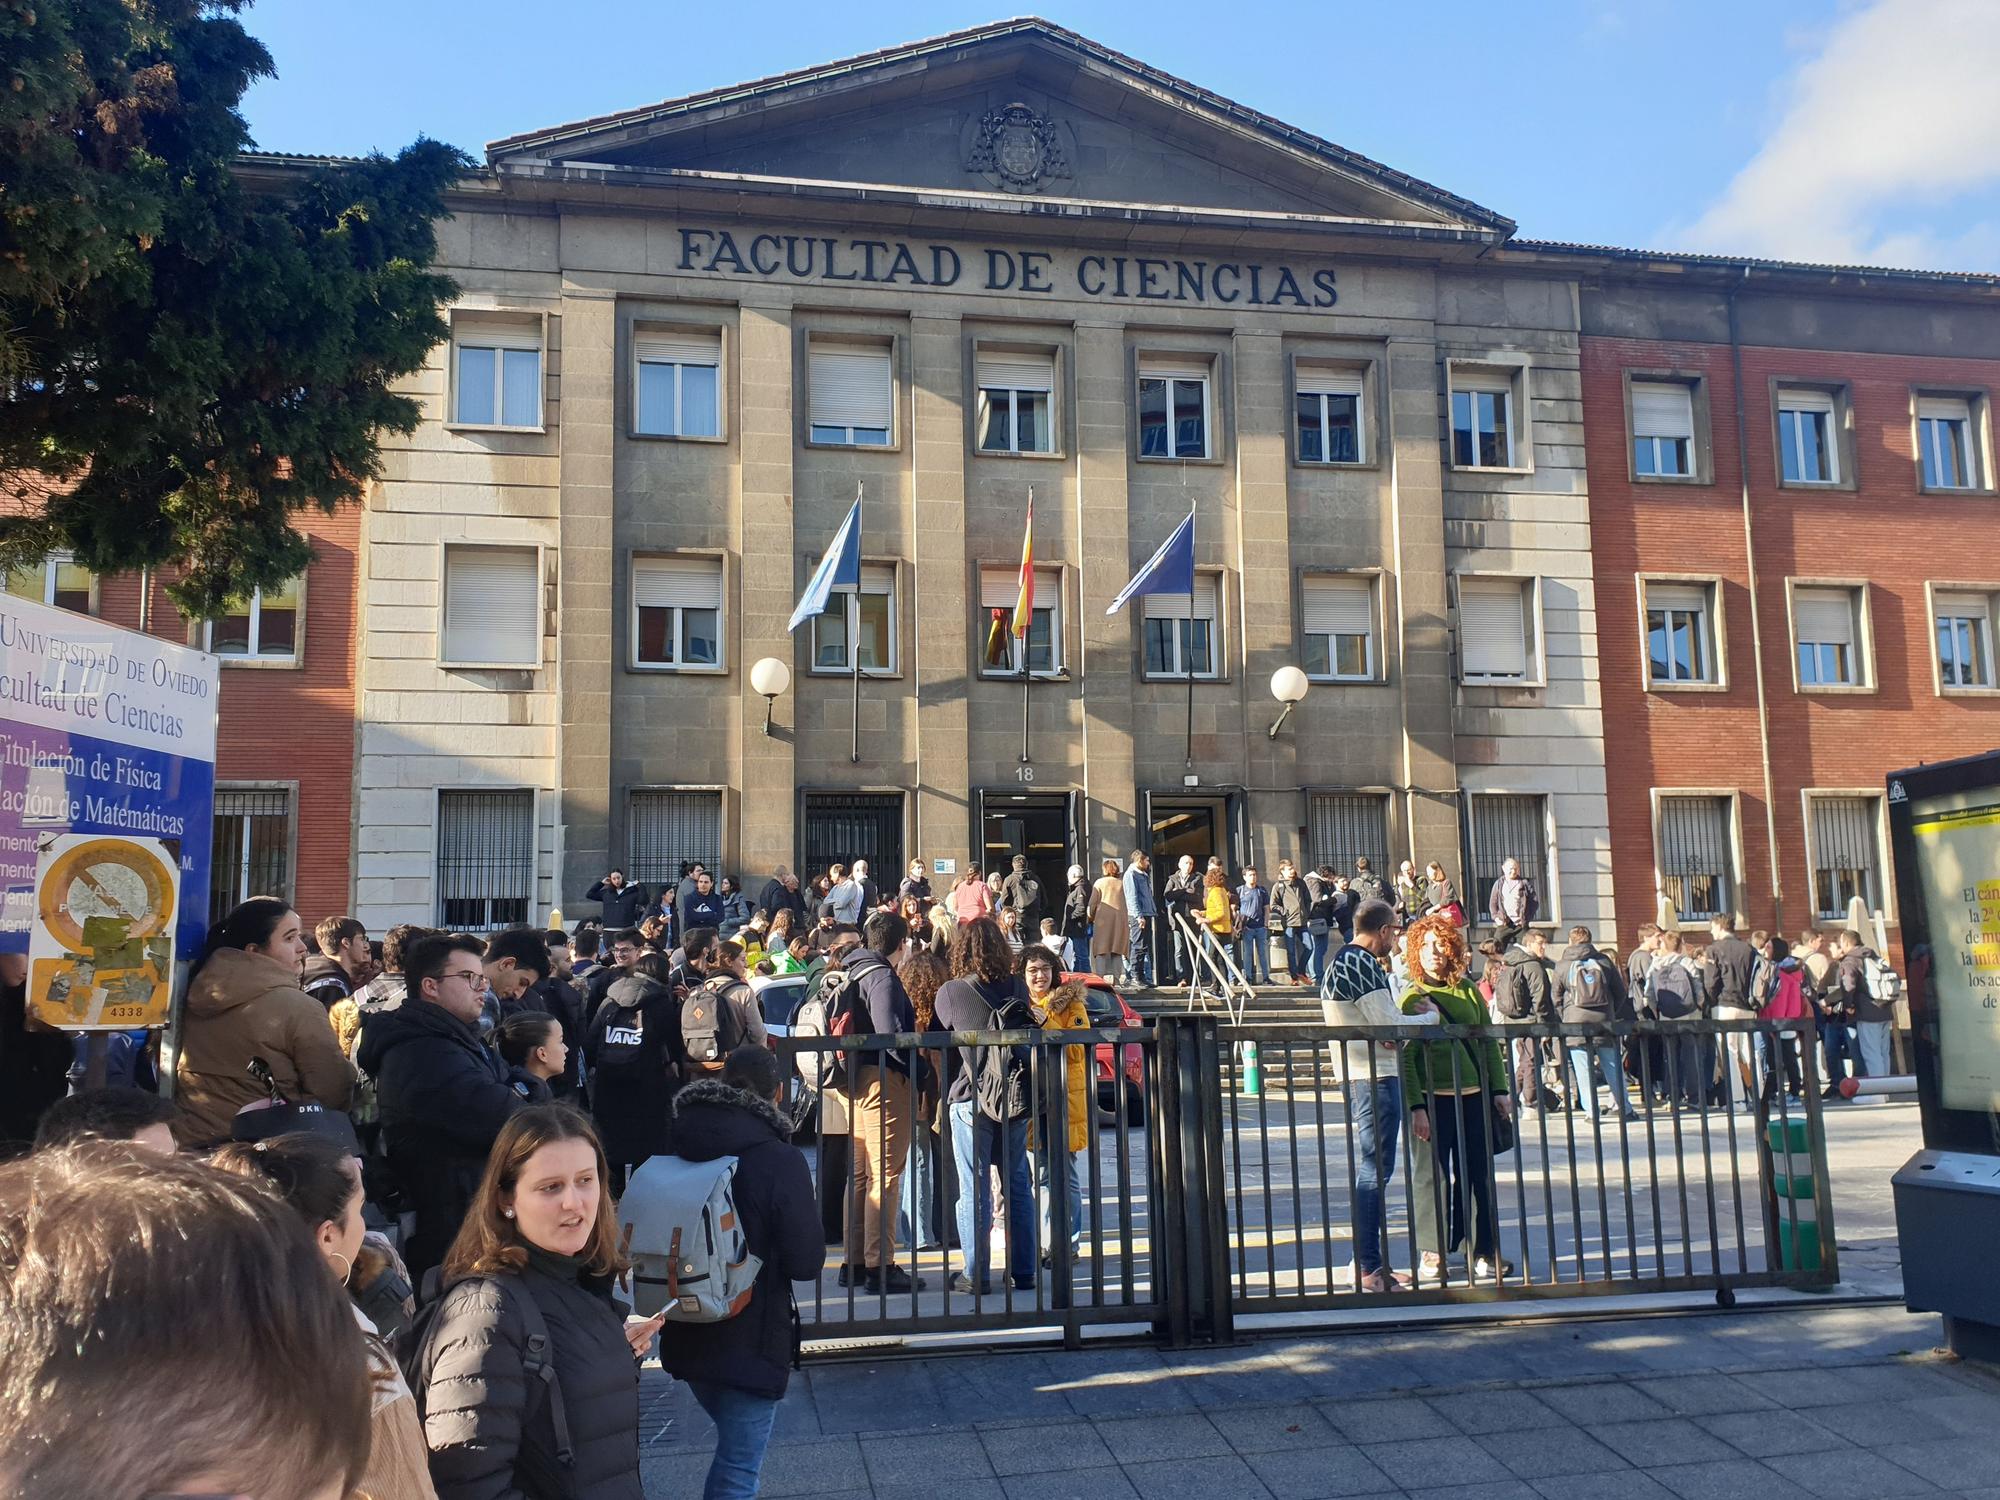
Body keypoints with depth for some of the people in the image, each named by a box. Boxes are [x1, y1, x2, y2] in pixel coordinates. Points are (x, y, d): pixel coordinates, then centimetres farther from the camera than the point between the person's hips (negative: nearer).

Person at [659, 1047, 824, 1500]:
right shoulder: (780, 1160, -19)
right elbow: (806, 1262, -17)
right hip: (750, 1343, -6)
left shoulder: (677, 1151, -1)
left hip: (686, 1339, 6)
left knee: (734, 1443, 27)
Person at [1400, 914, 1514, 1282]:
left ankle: (1485, 1252, 17)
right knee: (1437, 1177, 1)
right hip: (1435, 1100, -4)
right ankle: (1433, 1254, 12)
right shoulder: (1410, 998, -4)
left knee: (1480, 1175, 7)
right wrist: (1416, 1107, -14)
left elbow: (1489, 1042, 13)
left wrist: (1500, 1090, 7)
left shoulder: (1469, 992, 8)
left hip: (1475, 1098, 4)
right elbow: (1405, 1057, -8)